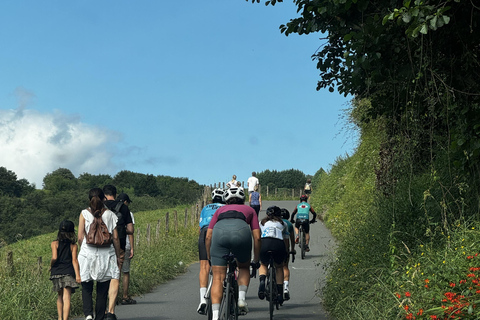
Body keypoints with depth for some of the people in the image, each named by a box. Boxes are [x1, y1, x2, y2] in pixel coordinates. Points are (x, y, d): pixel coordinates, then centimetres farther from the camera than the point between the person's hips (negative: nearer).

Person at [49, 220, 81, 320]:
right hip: (69, 272, -2)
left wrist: (51, 266, 10)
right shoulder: (73, 246, 4)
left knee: (60, 296, 19)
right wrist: (78, 275, -8)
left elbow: (54, 257, -8)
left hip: (56, 272, 2)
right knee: (66, 298, -7)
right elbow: (74, 260, -4)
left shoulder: (55, 244, 4)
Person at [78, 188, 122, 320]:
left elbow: (80, 237, -4)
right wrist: (118, 256, 10)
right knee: (102, 291, 9)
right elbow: (115, 237, 0)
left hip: (88, 254, -1)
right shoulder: (110, 214, 0)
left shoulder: (84, 213, -1)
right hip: (106, 255, 1)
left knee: (86, 288, 7)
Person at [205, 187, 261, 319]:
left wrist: (209, 258, 41)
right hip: (241, 231, 0)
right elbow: (257, 237, 27)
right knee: (244, 268, 27)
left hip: (219, 231, 1)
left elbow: (208, 237, 29)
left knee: (218, 278, 4)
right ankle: (241, 298, 7)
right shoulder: (249, 210, 36)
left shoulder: (220, 210, 38)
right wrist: (256, 260, 37)